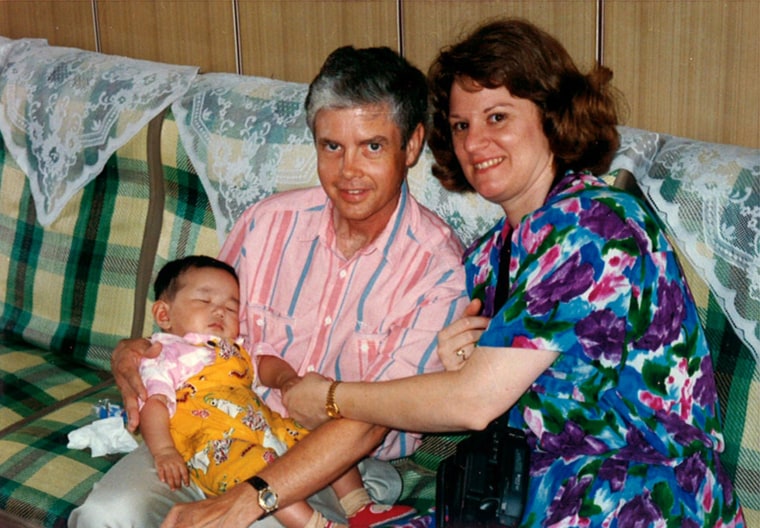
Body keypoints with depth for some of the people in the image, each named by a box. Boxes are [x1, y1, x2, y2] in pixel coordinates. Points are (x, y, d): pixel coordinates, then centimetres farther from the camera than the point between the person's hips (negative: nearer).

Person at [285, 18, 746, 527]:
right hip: (542, 487, 7)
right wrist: (457, 364, -7)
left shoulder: (592, 223, -15)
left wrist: (331, 398, -6)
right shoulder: (487, 256, 10)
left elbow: (474, 401, -18)